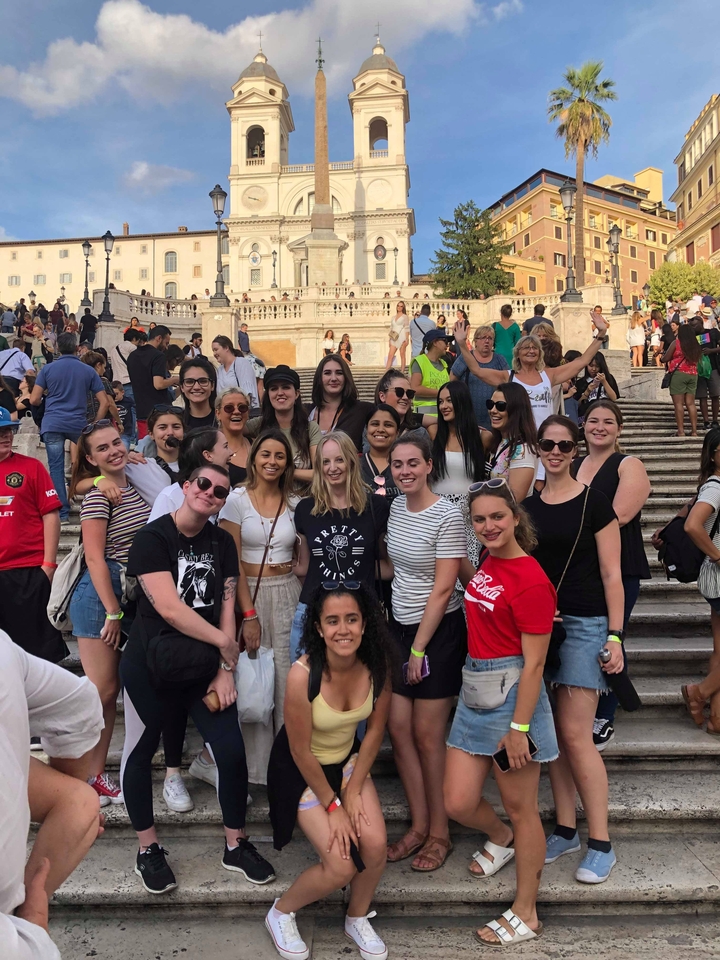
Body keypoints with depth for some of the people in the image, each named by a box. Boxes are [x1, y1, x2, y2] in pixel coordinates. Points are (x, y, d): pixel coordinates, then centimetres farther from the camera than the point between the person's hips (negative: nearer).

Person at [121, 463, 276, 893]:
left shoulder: (222, 543, 5)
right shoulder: (153, 538, -11)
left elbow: (227, 607, 1)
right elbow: (167, 607, -20)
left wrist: (226, 669, -6)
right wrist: (225, 642, -13)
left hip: (205, 667, 4)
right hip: (150, 665, -3)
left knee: (232, 752, 0)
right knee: (141, 753, 10)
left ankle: (236, 845, 22)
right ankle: (149, 850, 32)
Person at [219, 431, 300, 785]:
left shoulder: (294, 504, 6)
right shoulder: (237, 500, -3)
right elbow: (232, 562, -8)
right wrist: (248, 614, -12)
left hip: (289, 595, 3)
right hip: (249, 594, -3)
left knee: (289, 681, 4)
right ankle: (252, 766, 18)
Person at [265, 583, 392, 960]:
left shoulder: (376, 664, -19)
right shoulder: (303, 675, -33)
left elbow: (375, 729, -5)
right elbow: (301, 751, -21)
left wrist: (354, 790, -6)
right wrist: (332, 805, -11)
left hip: (348, 759, 4)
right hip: (302, 769, -4)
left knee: (375, 844, -13)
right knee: (340, 866, -11)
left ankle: (358, 919, 19)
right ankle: (280, 913, 19)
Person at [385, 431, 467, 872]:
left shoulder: (447, 516, -16)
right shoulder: (395, 506, 5)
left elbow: (443, 589, -16)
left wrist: (419, 649, -13)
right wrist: (404, 641, 10)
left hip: (438, 631, -6)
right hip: (400, 625, 7)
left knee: (427, 735, 3)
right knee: (399, 729, 8)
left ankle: (440, 833, 21)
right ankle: (419, 826, 25)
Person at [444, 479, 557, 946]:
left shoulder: (531, 581, -18)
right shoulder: (487, 563, 6)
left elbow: (534, 663, -16)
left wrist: (519, 727, -15)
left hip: (512, 695, -7)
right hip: (474, 693, 8)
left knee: (520, 807, 10)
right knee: (458, 804, 10)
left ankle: (526, 915, 29)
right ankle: (503, 838, 44)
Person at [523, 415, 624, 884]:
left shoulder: (593, 502, -4)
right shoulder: (527, 506, 9)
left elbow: (611, 574, -5)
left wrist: (615, 636, -9)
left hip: (584, 624, -5)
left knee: (575, 734, -5)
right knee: (553, 734, 9)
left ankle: (601, 844, 10)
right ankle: (566, 830, 23)